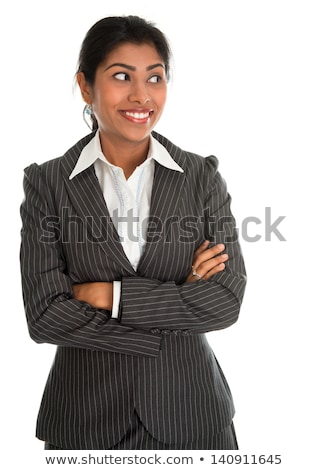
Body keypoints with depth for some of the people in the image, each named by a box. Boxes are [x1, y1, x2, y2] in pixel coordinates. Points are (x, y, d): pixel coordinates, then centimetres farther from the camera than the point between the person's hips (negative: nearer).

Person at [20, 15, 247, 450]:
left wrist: (110, 295, -17)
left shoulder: (202, 176, -3)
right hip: (87, 415, -1)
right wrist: (178, 301, -15)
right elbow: (44, 315, -13)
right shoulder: (47, 183, -6)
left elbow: (227, 300, -11)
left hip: (190, 412, 1)